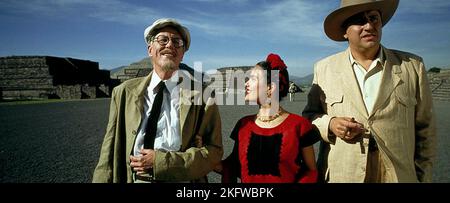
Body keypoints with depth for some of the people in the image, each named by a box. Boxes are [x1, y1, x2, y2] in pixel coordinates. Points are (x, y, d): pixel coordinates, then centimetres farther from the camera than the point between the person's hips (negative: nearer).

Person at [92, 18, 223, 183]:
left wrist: (161, 162, -19)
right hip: (133, 178, 2)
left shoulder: (201, 94, -9)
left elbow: (214, 151, -12)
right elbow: (109, 151, -2)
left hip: (180, 179, -1)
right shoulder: (124, 92, -3)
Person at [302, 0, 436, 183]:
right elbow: (309, 115, 4)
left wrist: (422, 177, 4)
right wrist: (329, 124, -16)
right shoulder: (324, 68, -2)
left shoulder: (413, 66, -1)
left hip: (399, 176, 1)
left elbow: (424, 128, 3)